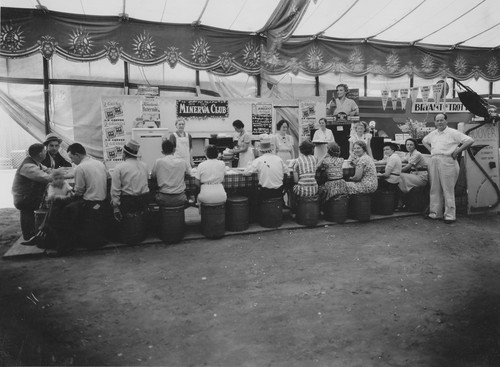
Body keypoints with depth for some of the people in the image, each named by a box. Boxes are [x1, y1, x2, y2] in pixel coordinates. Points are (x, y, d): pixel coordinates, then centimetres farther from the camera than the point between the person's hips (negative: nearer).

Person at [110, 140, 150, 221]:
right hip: (144, 200, 4)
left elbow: (115, 189, -9)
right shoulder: (144, 165, 5)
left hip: (127, 202, -4)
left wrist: (115, 207, -6)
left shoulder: (119, 167, -8)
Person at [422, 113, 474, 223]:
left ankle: (450, 215, 0)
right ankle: (435, 213, 16)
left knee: (448, 189, -5)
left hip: (447, 162, -6)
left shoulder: (453, 133, -3)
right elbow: (424, 141, 35)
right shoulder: (432, 134, 16)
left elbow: (470, 140, -9)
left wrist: (457, 151, -10)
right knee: (435, 189, 8)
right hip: (433, 162, 6)